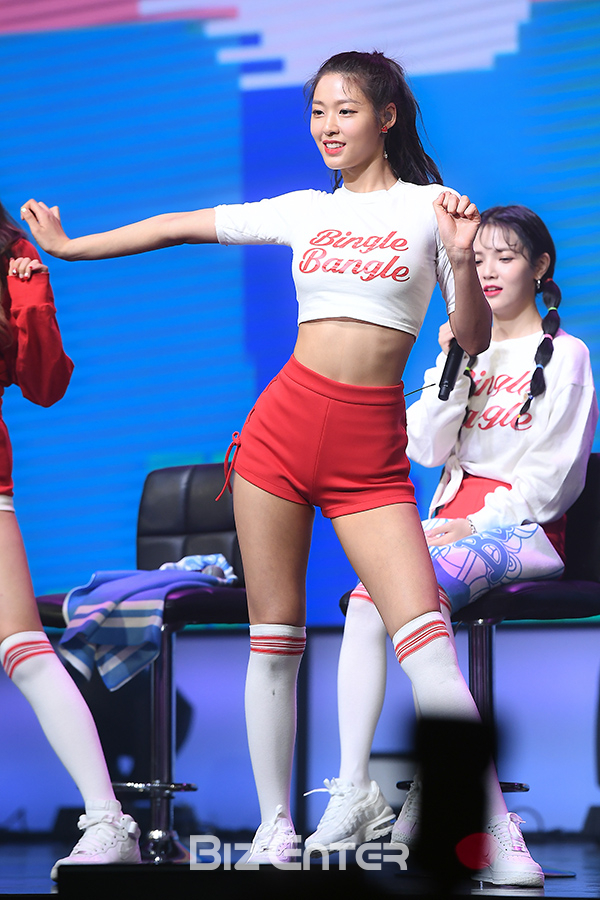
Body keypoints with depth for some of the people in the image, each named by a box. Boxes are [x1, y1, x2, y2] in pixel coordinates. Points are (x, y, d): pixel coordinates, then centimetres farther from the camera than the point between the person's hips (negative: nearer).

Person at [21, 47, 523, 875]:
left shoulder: (430, 208, 3)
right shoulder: (304, 212, 11)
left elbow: (475, 341, 0)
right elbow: (181, 228, 19)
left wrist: (462, 260, -17)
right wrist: (69, 248, 23)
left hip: (371, 451, -3)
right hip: (284, 426, 3)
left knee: (427, 644, -14)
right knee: (273, 641, 3)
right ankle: (275, 830, 12)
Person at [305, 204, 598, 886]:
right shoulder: (466, 349, 20)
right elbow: (426, 448, 10)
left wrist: (481, 523, -15)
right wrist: (453, 366, -1)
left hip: (522, 528, -5)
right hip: (454, 517, 6)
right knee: (365, 599, -25)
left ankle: (429, 791, -36)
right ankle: (353, 790, -30)